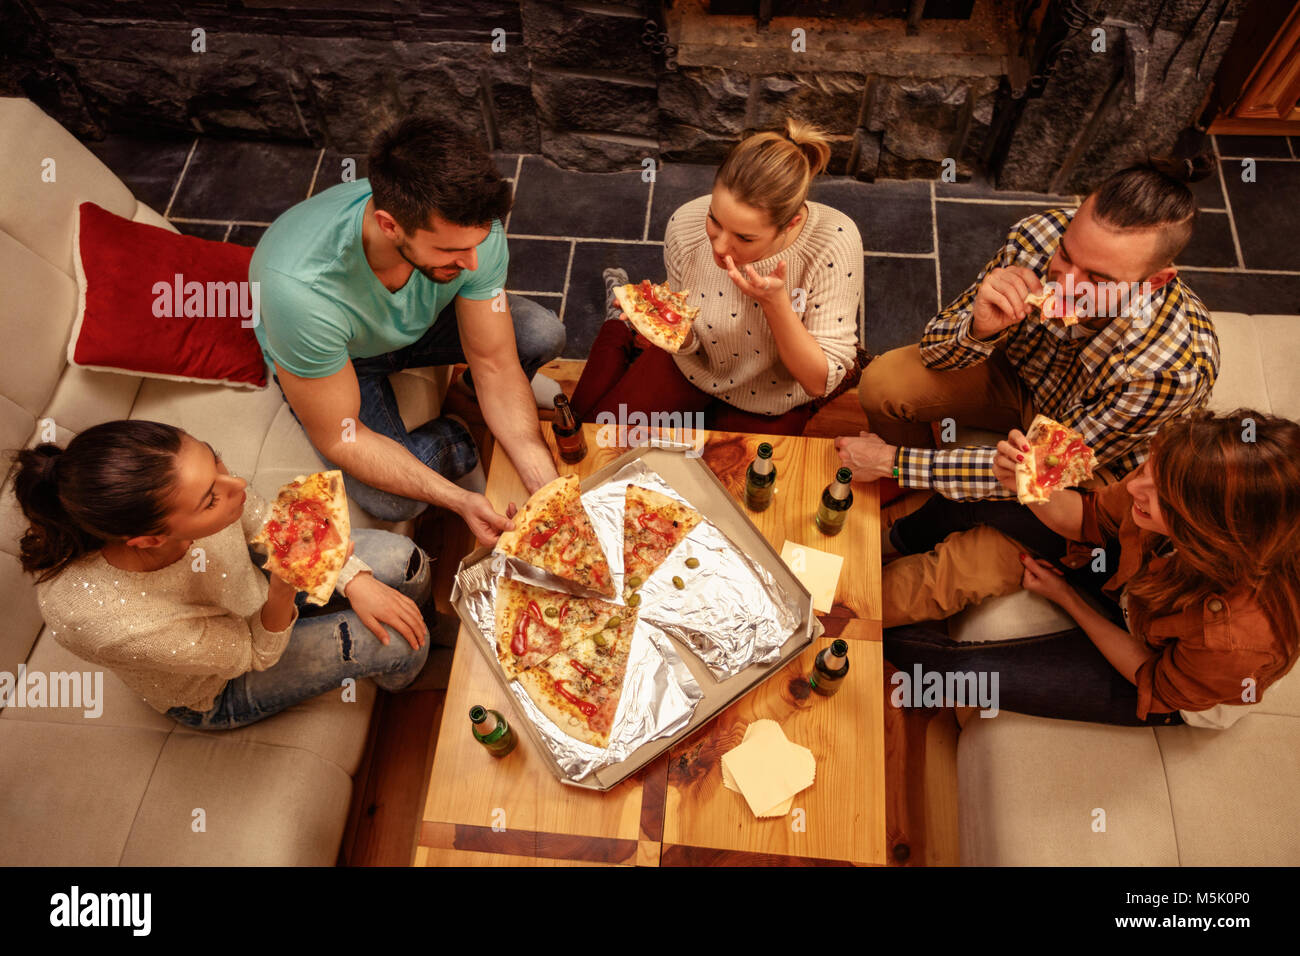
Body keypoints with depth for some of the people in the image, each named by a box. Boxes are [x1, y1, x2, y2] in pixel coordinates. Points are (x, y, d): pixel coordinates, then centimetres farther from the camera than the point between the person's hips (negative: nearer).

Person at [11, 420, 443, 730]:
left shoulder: (173, 473, -33)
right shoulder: (118, 623, -45)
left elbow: (266, 523, -12)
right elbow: (256, 652, -27)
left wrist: (354, 580, -19)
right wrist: (285, 587, -46)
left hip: (248, 582, 5)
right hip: (218, 691, -4)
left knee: (404, 561, -6)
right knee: (396, 646, -13)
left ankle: (421, 627, 35)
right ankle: (403, 688, 31)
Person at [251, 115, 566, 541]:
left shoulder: (469, 226, -32)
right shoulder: (303, 289, -44)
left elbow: (495, 366, -22)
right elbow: (338, 438, -30)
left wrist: (549, 491, -29)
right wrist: (460, 501, -38)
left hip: (420, 321, 4)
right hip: (334, 358, -3)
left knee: (544, 335, -19)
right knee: (392, 502, -25)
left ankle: (474, 394, 14)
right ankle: (451, 442, 8)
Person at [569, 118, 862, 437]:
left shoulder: (835, 244, -35)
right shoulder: (686, 224, -27)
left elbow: (820, 381, -28)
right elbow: (690, 346, -12)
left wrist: (775, 303, -43)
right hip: (695, 367, 1)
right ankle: (622, 327, 31)